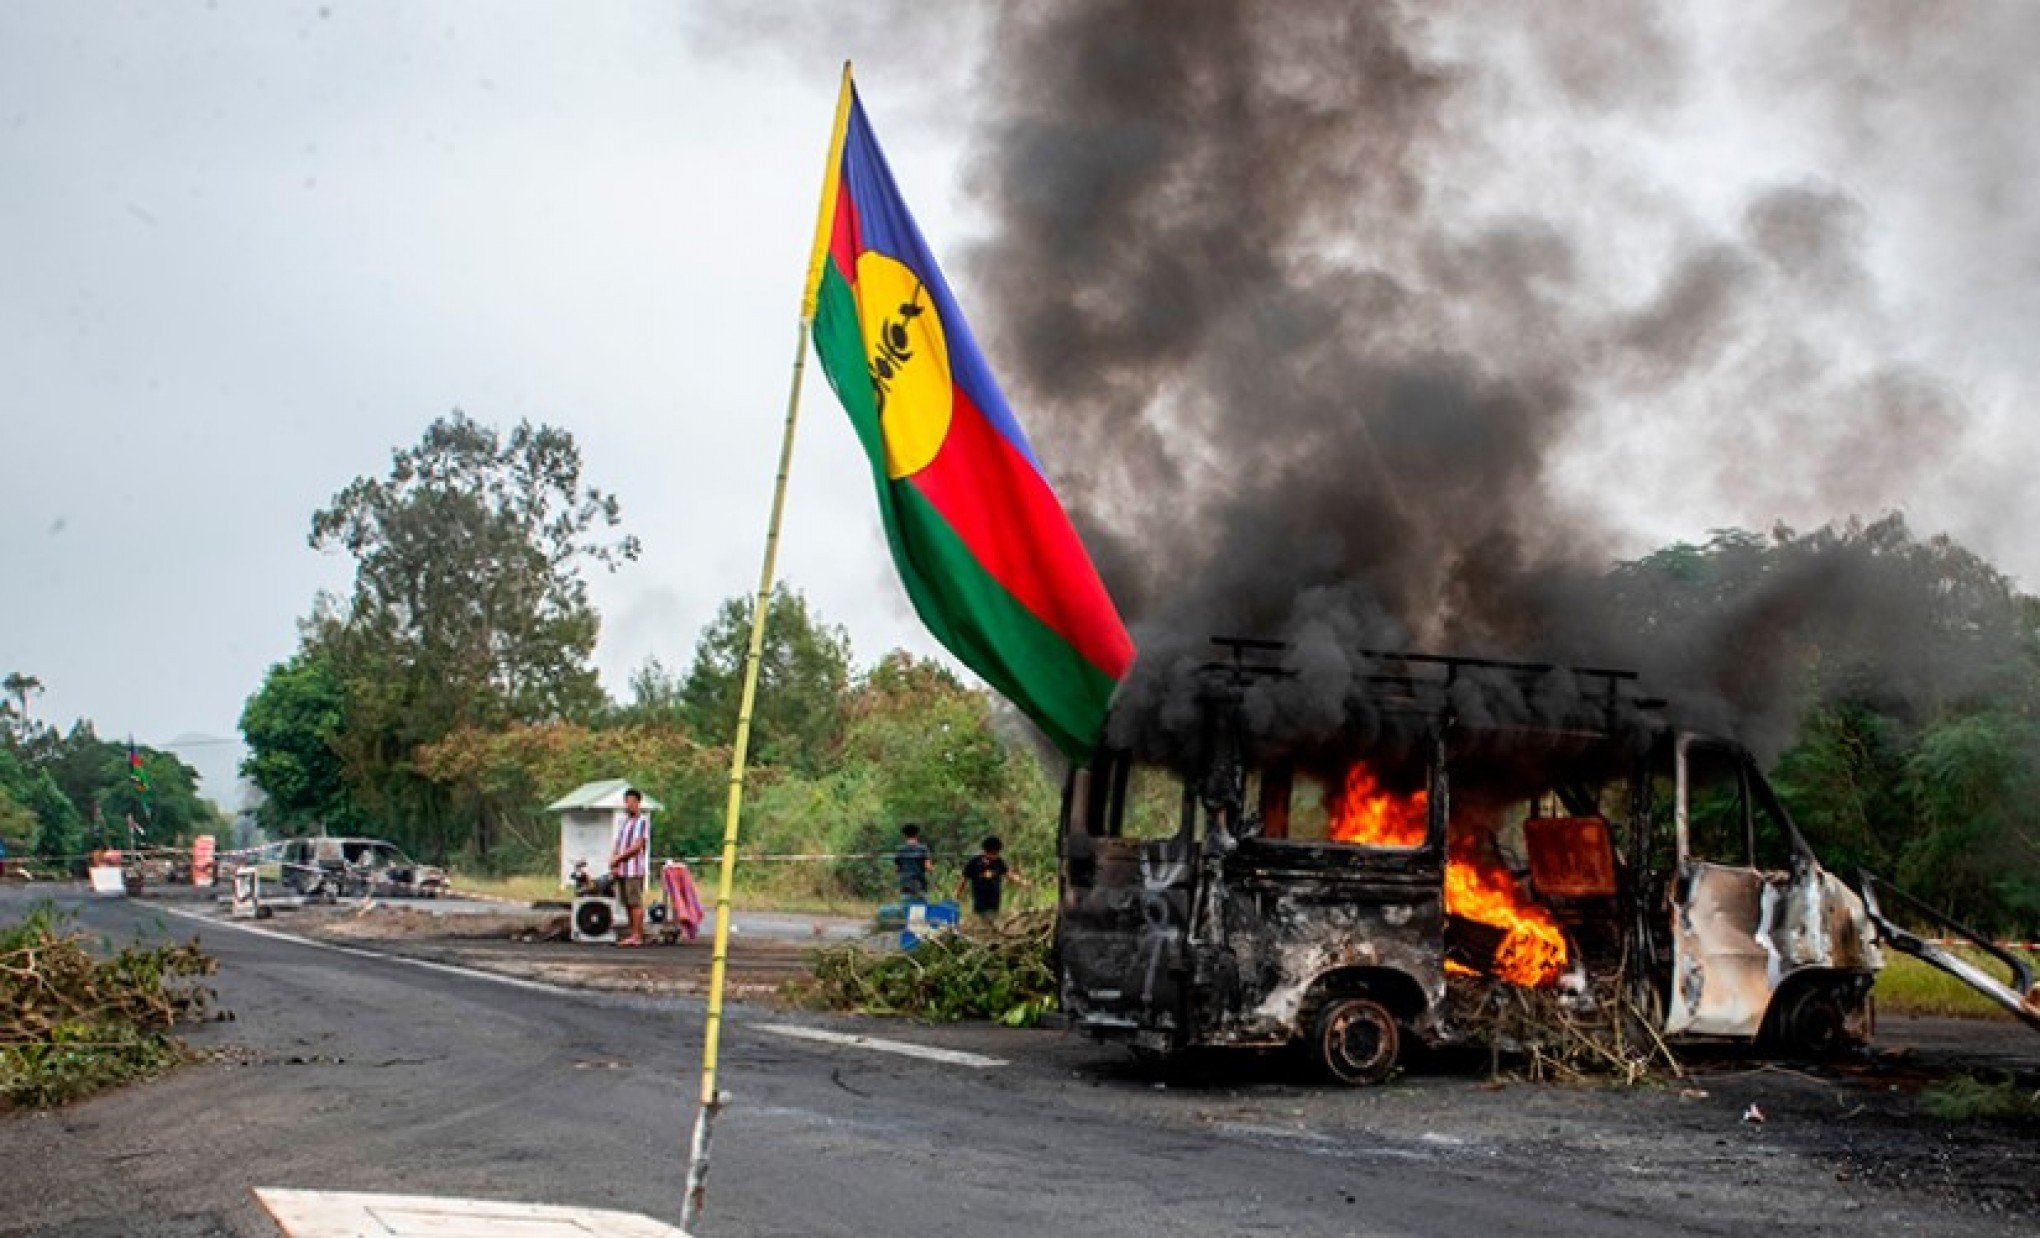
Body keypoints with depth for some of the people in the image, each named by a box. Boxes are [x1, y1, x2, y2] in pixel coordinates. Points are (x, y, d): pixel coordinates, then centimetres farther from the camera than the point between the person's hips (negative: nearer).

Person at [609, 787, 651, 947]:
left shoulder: (643, 821, -5)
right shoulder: (623, 820, 19)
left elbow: (637, 845, -12)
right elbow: (617, 843, 17)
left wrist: (618, 858, -11)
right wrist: (613, 863, 1)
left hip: (634, 868, -8)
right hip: (621, 869, 8)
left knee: (635, 903, -7)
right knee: (627, 903, 9)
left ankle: (637, 936, -6)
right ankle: (633, 934, 14)